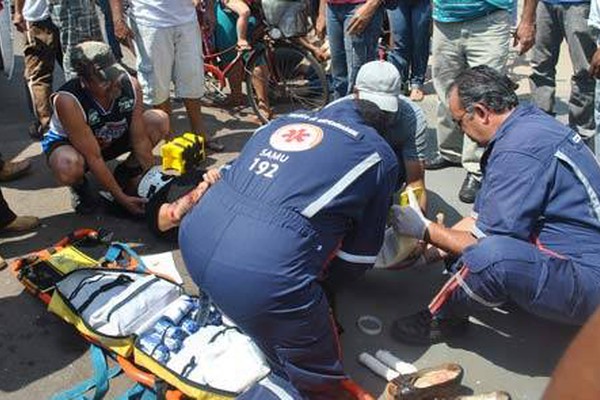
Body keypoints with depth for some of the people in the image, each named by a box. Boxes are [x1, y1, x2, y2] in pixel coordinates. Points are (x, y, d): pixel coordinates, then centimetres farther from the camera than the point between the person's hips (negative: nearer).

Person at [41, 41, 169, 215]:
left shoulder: (130, 85, -24)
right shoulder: (67, 101, -36)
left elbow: (140, 140, -17)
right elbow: (93, 158, -32)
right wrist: (121, 198, -31)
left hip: (112, 139, 5)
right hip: (67, 142, -4)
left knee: (160, 121, -16)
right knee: (69, 168, -41)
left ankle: (125, 175, 4)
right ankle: (80, 187, -1)